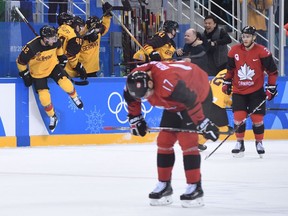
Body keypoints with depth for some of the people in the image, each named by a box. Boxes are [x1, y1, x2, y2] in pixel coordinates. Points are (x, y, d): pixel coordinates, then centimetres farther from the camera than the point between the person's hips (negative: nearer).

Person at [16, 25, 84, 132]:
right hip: (38, 73, -2)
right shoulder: (31, 48, -35)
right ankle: (52, 117, 18)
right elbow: (21, 61, -17)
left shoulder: (55, 42, -21)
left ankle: (75, 98, 12)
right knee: (44, 98, -10)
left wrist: (61, 57, 15)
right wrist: (24, 74, -8)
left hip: (53, 66, 2)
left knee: (65, 84, -22)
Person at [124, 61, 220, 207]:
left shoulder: (168, 82, -43)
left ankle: (195, 188, -14)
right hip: (175, 103, 8)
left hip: (198, 94, -8)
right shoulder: (135, 79, -18)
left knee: (187, 139, -18)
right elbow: (131, 97, 4)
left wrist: (203, 124, -31)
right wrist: (135, 118, 5)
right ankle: (164, 186, 14)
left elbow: (191, 100, -37)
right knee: (164, 140, 3)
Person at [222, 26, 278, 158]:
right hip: (238, 91, 2)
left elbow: (272, 71, -6)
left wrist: (271, 87, -8)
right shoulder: (234, 50, -2)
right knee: (238, 117, -6)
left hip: (256, 91, -2)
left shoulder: (262, 52, -13)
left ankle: (259, 142, 19)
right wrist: (226, 83, 14)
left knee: (257, 118, 0)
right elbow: (230, 68, 14)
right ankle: (239, 143, 11)